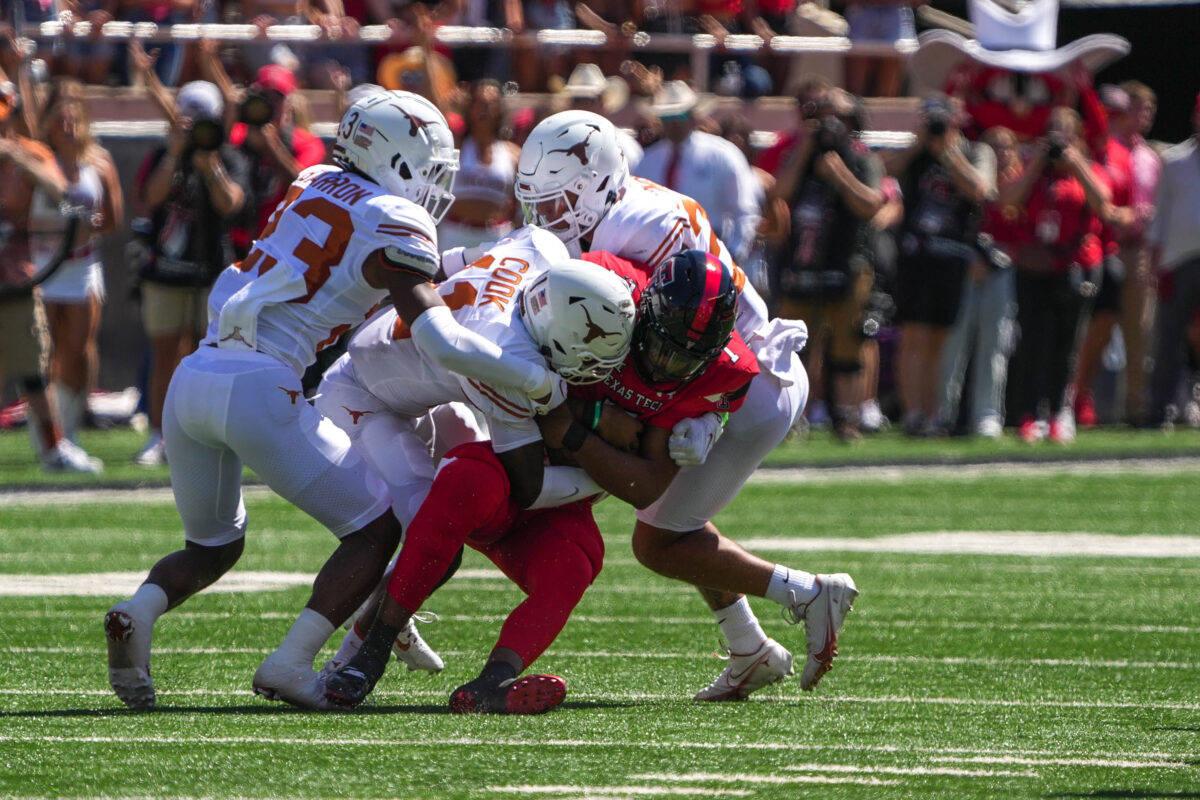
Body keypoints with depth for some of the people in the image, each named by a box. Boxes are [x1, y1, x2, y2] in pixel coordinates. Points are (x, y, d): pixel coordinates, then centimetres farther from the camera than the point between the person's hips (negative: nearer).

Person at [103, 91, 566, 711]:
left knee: (213, 546, 26)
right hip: (258, 389, -7)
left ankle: (139, 610, -4)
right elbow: (440, 342, -12)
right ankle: (290, 664, -5)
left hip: (192, 376, 7)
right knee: (377, 531, 9)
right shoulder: (391, 225, -3)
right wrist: (537, 381, -2)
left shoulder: (315, 186, 19)